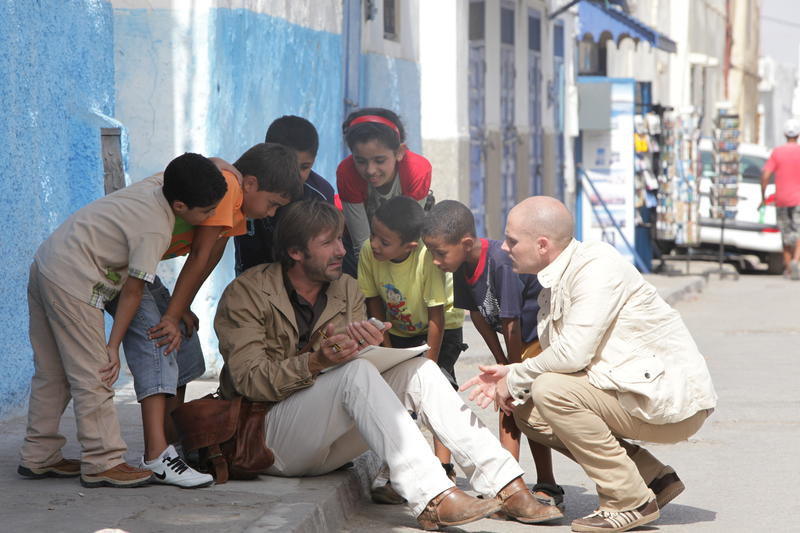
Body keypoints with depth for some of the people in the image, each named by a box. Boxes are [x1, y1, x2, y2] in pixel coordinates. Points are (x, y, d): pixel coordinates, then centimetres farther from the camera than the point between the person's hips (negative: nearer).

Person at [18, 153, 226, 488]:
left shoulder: (156, 184, 3)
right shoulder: (155, 231, -19)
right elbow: (133, 290, -14)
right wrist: (113, 346, -7)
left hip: (45, 264, 10)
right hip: (72, 282, -10)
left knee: (53, 372, 15)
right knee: (92, 375, -5)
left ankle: (38, 457, 22)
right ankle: (103, 463, -2)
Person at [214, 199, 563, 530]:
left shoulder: (346, 291, 12)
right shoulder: (246, 294, -7)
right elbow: (249, 379, -18)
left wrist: (369, 347, -22)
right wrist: (315, 363, -33)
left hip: (329, 444, 6)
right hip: (269, 437, -6)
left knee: (419, 372, -13)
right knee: (356, 372, -31)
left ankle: (504, 486, -20)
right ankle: (431, 499, -40)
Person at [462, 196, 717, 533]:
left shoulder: (597, 265, -18)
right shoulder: (554, 284, 11)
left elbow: (573, 353, -27)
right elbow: (561, 359, 12)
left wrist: (515, 379, -12)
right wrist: (507, 374, -4)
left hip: (673, 398, -10)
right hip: (635, 392, 10)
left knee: (551, 390, -23)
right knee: (525, 409, 3)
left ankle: (631, 501, -13)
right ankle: (653, 477, 9)